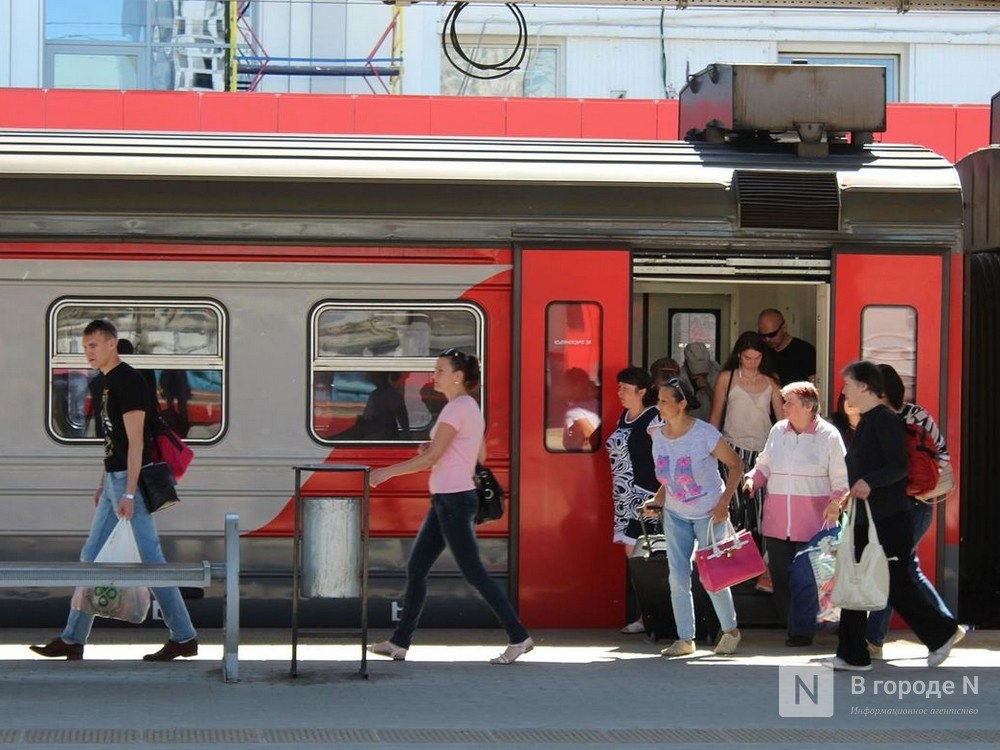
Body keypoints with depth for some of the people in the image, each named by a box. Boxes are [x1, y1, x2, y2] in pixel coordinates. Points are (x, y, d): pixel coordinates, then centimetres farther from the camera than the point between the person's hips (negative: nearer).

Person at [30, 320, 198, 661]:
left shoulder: (129, 382, -15)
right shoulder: (108, 382, 14)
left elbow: (135, 441, -20)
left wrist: (129, 494, -24)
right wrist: (103, 484, 21)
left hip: (129, 480, -10)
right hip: (113, 480, 10)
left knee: (150, 561, -6)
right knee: (91, 558, 11)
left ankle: (184, 637, 0)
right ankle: (72, 640, 15)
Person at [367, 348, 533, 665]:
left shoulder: (457, 409, -16)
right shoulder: (470, 407, 15)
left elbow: (431, 457, -20)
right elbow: (480, 455, 19)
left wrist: (387, 472, -14)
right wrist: (434, 449, 10)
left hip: (453, 499, -10)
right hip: (448, 498, 10)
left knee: (473, 572, -5)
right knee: (415, 568, 10)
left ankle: (519, 637, -1)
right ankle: (399, 641, 14)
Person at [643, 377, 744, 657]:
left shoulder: (705, 434, -19)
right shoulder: (658, 434, -2)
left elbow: (735, 464, -10)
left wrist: (724, 502, -16)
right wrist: (658, 501, -4)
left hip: (708, 514, -5)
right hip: (676, 514, 5)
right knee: (678, 578, 0)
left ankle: (730, 631, 22)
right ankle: (685, 639, 8)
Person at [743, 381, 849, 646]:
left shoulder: (828, 436, -2)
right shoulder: (778, 431, 10)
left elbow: (841, 478, -1)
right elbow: (764, 465, 21)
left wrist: (836, 501, -17)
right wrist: (752, 479, 1)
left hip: (812, 523, -5)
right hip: (776, 522, 5)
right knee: (780, 575, 6)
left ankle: (802, 631, 2)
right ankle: (790, 623, 18)